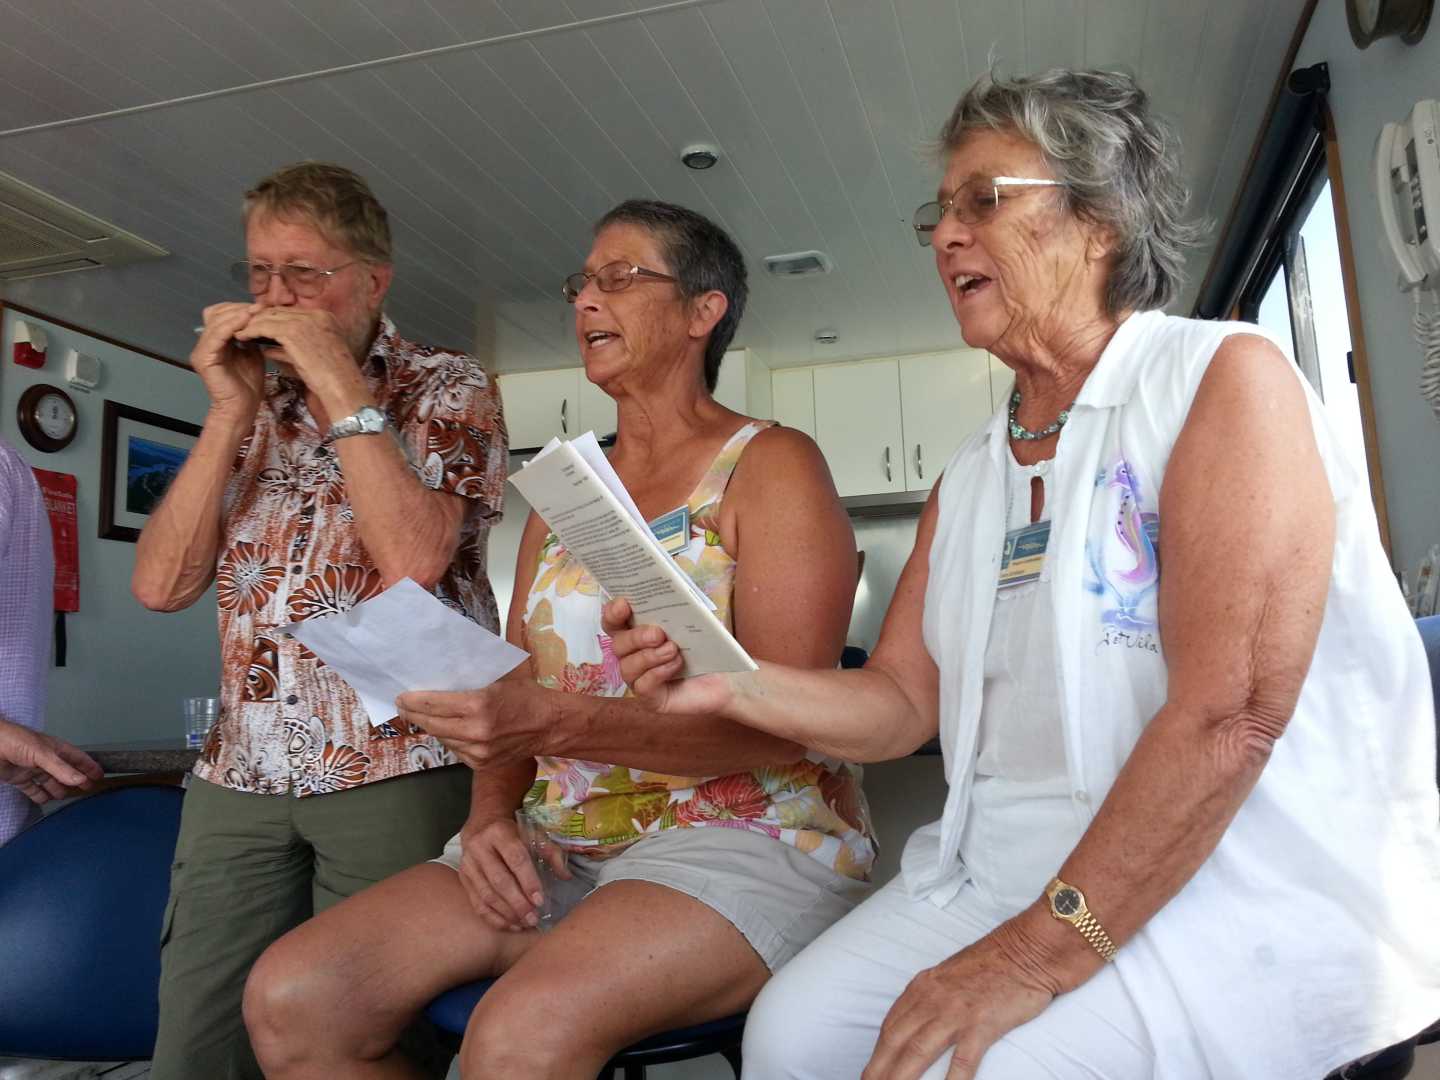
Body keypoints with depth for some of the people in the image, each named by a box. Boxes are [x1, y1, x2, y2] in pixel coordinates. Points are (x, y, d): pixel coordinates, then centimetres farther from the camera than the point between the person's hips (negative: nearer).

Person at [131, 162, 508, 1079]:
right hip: (240, 774, 5)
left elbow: (412, 557, -17)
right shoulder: (252, 409, 15)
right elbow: (162, 583, 4)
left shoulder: (449, 390, 1)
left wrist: (341, 384, -13)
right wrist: (233, 410, -2)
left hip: (397, 770, -4)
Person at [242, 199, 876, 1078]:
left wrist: (553, 724, -25)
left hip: (749, 833, -6)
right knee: (290, 999, -11)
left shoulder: (773, 467, -4)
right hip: (563, 843, 6)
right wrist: (491, 809, -7)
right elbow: (514, 690, 14)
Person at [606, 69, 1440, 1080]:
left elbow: (1229, 714, -21)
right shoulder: (970, 475, 11)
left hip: (1255, 886, -5)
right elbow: (904, 700, 9)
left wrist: (1041, 953, -22)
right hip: (1007, 870, 6)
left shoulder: (1226, 378, -10)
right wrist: (731, 684, -8)